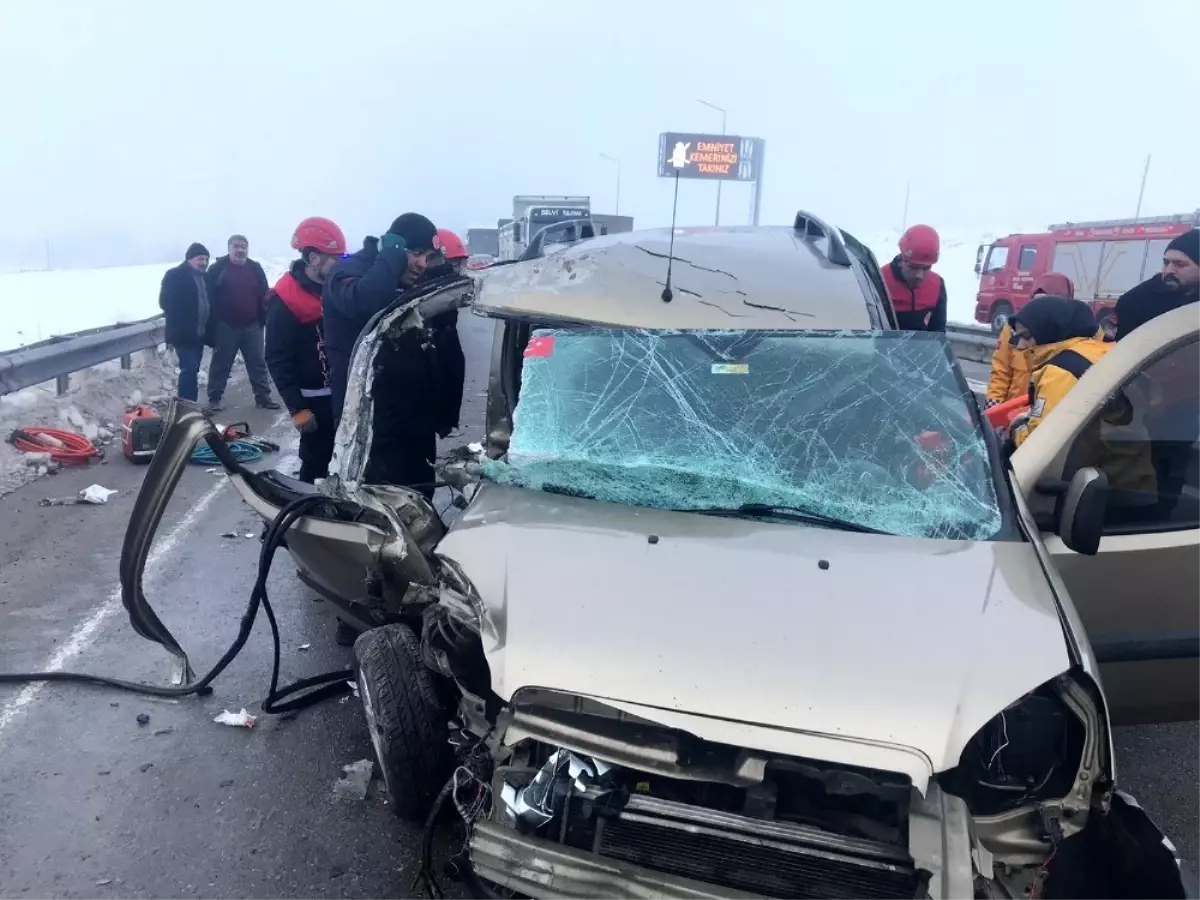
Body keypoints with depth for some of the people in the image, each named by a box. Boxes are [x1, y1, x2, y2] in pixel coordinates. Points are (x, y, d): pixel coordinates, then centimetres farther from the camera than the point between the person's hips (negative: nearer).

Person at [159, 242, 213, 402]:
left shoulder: (203, 277, 16)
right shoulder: (175, 275, -7)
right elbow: (166, 303, -13)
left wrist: (209, 332, 12)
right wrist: (176, 329, -19)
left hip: (199, 334, 8)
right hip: (183, 334, -8)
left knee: (192, 370, 12)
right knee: (189, 370, -12)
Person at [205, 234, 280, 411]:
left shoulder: (255, 268, 7)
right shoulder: (218, 268, -2)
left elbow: (264, 296, 11)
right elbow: (210, 296, -3)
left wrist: (263, 318, 4)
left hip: (252, 326, 3)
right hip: (226, 326, -3)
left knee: (257, 363, 8)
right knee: (221, 364, 5)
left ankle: (263, 397, 15)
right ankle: (214, 399, 12)